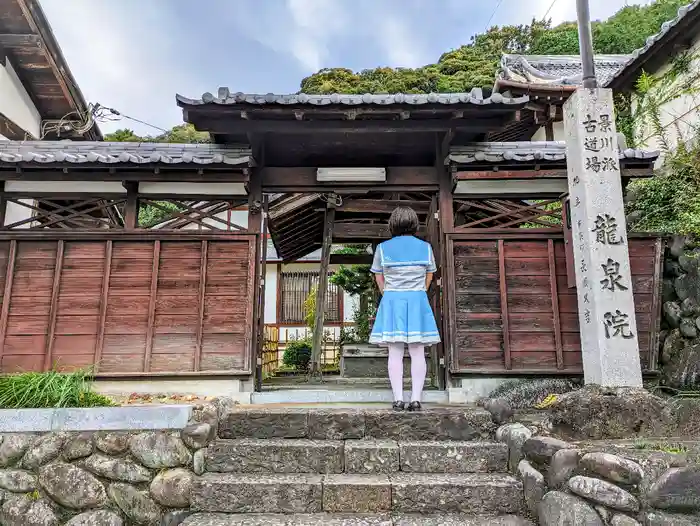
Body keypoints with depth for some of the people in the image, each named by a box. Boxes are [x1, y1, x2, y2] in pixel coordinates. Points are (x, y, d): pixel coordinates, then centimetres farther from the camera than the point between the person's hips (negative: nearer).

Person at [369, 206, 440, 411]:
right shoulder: (425, 247, 4)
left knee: (395, 353, 1)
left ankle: (398, 399, -1)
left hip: (392, 301, 0)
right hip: (418, 302, 1)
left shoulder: (382, 248, 1)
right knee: (417, 353, 3)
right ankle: (416, 399, 2)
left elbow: (379, 278, 6)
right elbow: (429, 277, 11)